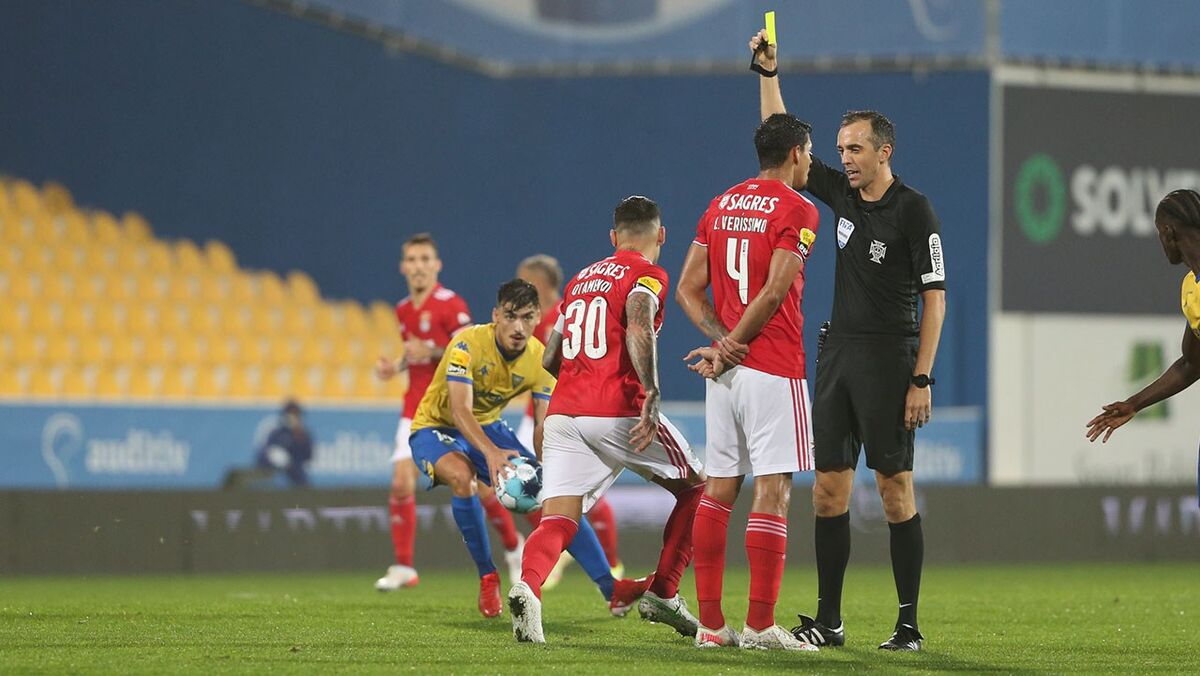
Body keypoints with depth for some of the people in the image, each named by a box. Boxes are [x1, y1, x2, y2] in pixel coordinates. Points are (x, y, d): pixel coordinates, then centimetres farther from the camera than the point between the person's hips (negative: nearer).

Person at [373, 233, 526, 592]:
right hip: (417, 410, 5)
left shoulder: (450, 304, -10)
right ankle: (403, 567, -5)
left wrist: (431, 354, -24)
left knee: (480, 484, -1)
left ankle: (513, 547, 23)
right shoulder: (403, 310, 12)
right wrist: (396, 367, 7)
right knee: (401, 483, -10)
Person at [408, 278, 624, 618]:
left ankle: (611, 588, -1)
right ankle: (487, 578, -21)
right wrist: (491, 452, -56)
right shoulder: (468, 344, -28)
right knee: (463, 476, -38)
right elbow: (460, 410, -39)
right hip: (435, 427, -5)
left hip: (489, 429, 5)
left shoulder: (540, 359, -12)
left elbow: (543, 426, -14)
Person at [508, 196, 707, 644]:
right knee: (695, 489, 17)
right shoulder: (647, 275, 3)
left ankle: (527, 586, -36)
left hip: (562, 413, 5)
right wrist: (651, 396, -26)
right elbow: (638, 327, -18)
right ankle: (662, 593, 14)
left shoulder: (581, 279, 22)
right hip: (619, 413, -5)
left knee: (558, 519, -5)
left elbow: (550, 359, 26)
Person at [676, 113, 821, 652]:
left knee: (719, 487, 8)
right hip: (774, 366, -7)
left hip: (726, 369, 7)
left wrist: (720, 339, -2)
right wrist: (729, 349, -9)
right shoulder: (796, 209, -7)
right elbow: (774, 292, -15)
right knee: (772, 489, -6)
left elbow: (688, 290, 9)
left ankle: (710, 623, 8)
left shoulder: (721, 206, 14)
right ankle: (760, 626, -9)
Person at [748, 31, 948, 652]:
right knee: (829, 488, 4)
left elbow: (934, 297, -9)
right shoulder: (842, 193, 10)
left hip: (889, 361, -6)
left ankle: (909, 623, -3)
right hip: (838, 355, 6)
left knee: (894, 489, -6)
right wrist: (768, 74, 8)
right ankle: (828, 622, 7)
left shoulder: (913, 210, -7)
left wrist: (922, 379, -15)